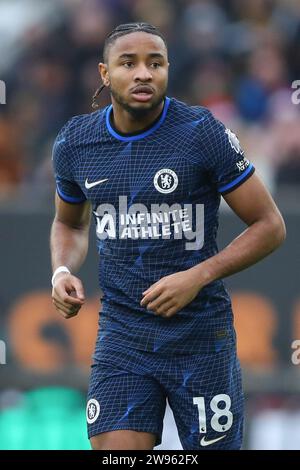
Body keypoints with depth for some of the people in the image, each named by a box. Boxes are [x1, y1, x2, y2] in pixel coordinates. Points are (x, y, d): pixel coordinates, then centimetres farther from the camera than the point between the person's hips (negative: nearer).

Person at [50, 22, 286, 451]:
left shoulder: (202, 133, -9)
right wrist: (63, 272, 1)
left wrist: (198, 276, -18)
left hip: (201, 338, -2)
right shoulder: (74, 143, 3)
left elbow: (270, 225, -5)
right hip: (122, 333, 2)